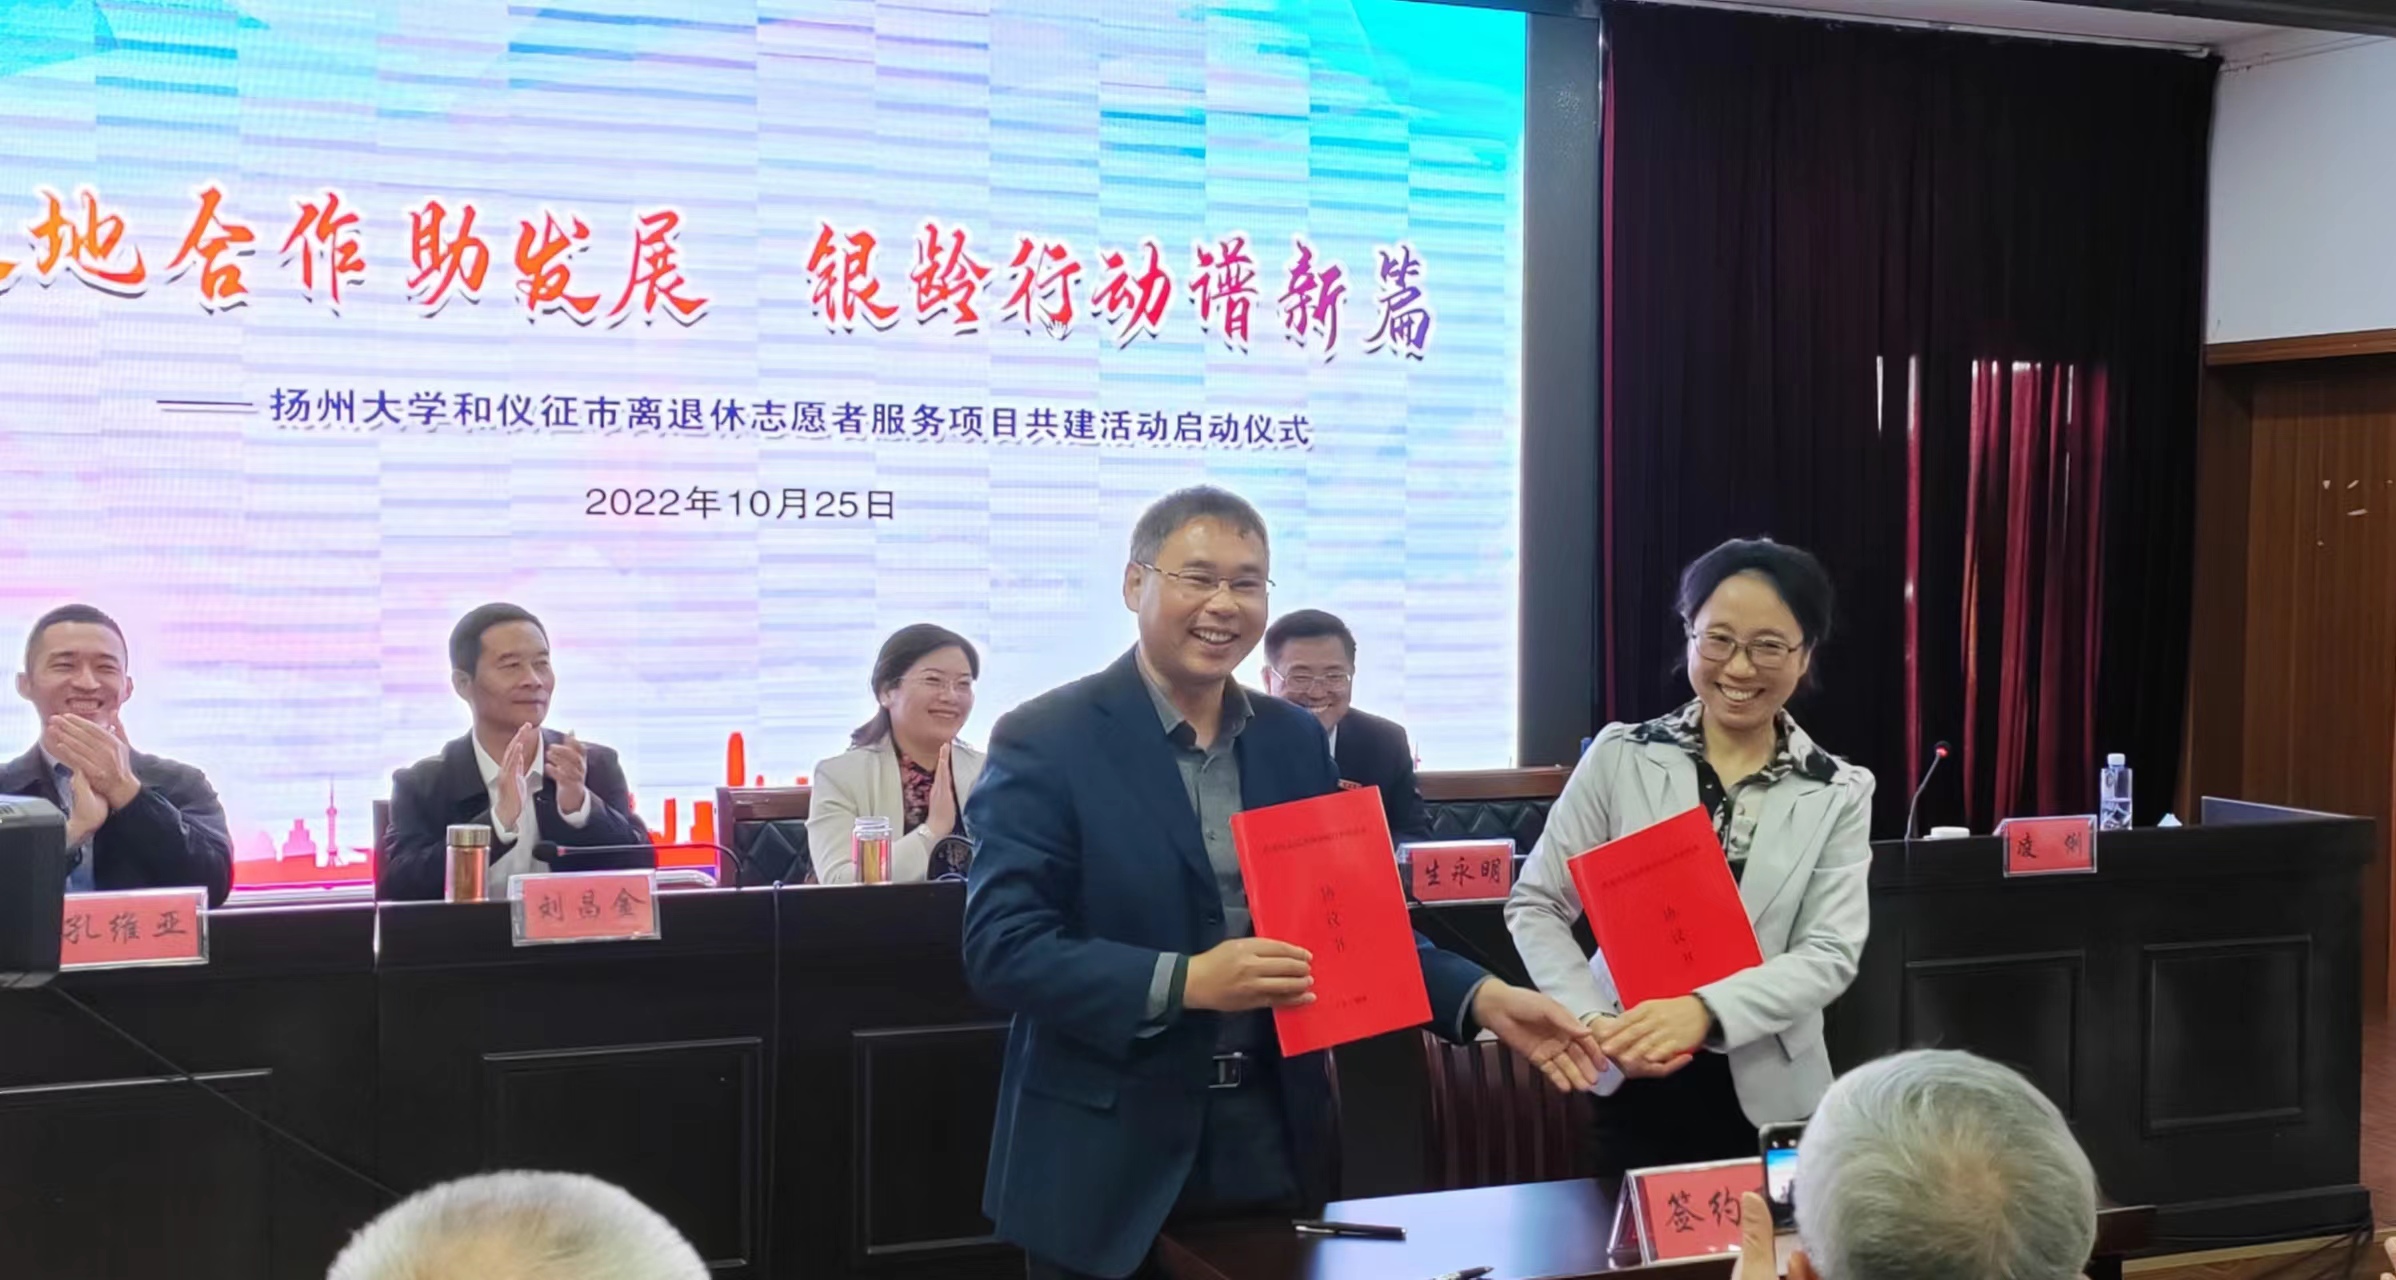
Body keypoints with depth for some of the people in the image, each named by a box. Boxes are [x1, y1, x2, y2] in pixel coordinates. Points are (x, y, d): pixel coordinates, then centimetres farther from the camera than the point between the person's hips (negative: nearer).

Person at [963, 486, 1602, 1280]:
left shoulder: (1296, 739, 8)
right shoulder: (1045, 740, -9)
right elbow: (1000, 949, -16)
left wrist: (1482, 998, -3)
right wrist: (1184, 982, -25)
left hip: (1275, 1143, 5)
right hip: (1110, 1163, -4)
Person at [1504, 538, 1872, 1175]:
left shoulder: (1839, 794, -1)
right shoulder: (1620, 757, -3)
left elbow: (1830, 955, -10)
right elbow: (1535, 906, -1)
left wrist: (1706, 1010, -25)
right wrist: (1596, 1022, -16)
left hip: (1769, 1099, 0)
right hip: (1635, 1088, 0)